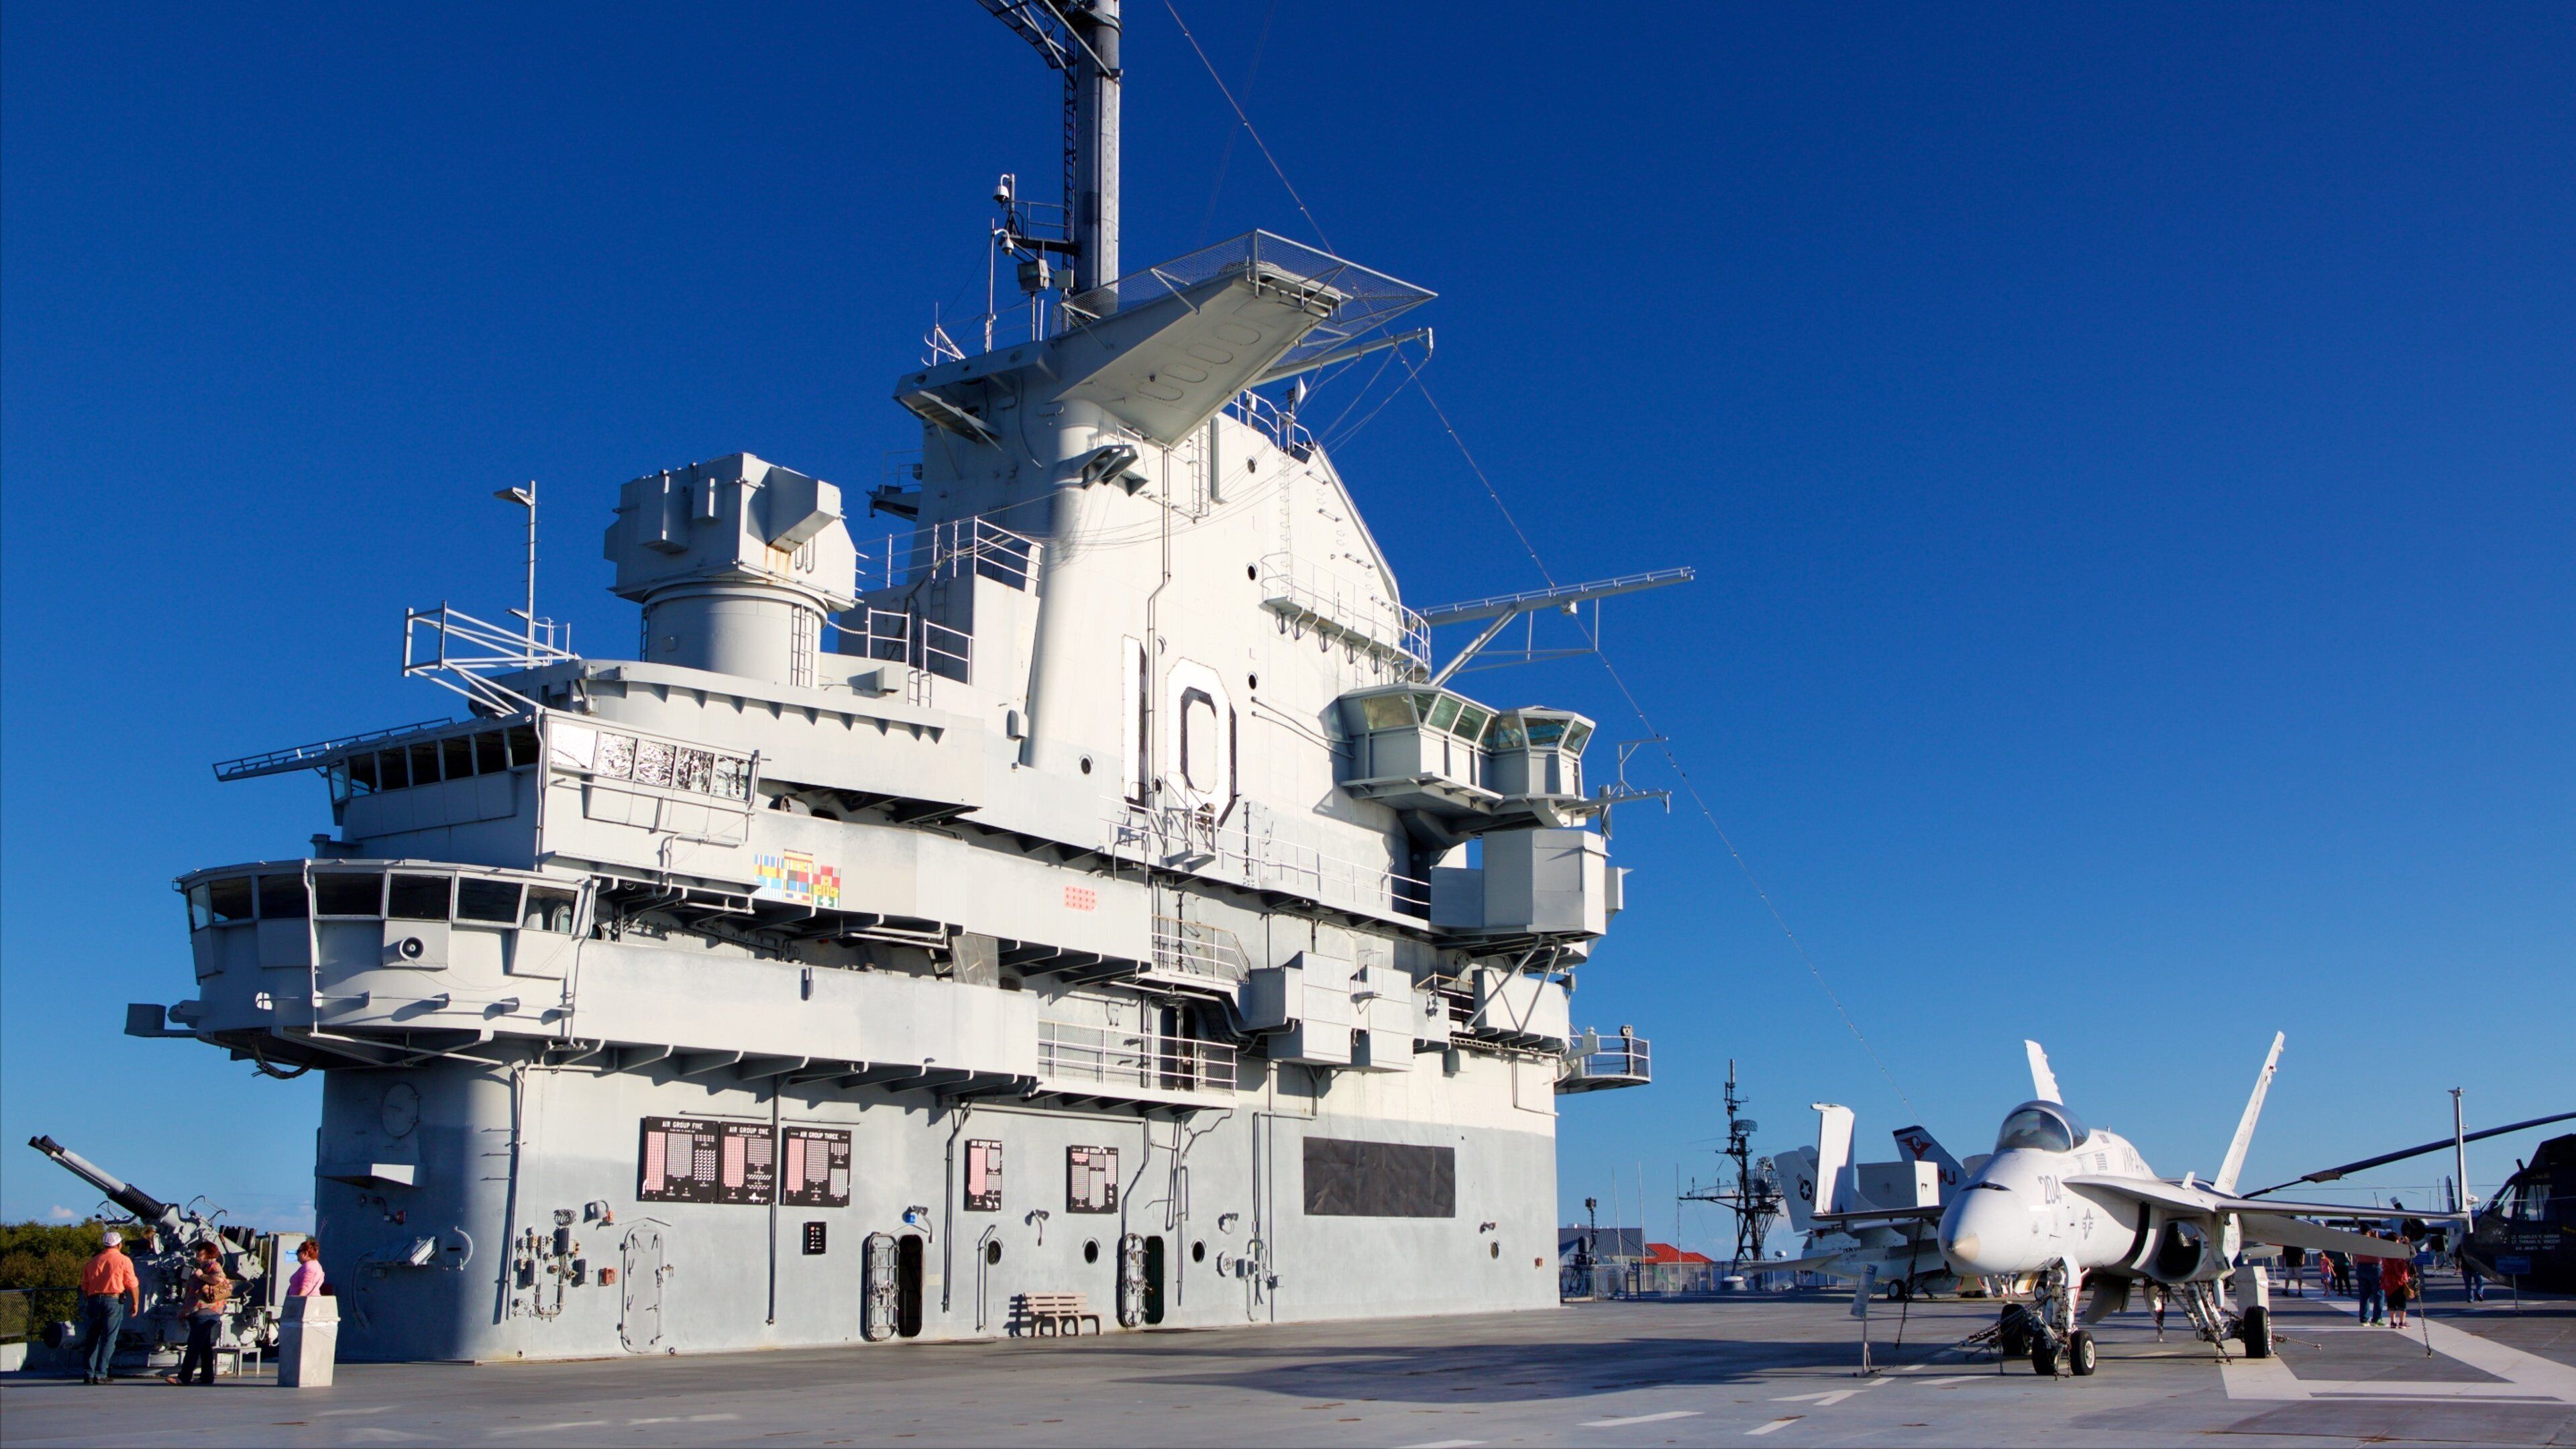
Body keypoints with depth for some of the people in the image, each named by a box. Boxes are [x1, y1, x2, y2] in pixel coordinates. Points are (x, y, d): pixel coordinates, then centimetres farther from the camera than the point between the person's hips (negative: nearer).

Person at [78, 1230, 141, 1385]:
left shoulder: (92, 1262, 13)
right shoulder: (123, 1260, 0)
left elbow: (84, 1286, 16)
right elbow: (132, 1285, -3)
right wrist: (136, 1303, 6)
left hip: (94, 1301, 5)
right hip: (113, 1301, -5)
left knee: (93, 1339, 13)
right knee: (108, 1339, -2)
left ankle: (89, 1373, 11)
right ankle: (100, 1374, -6)